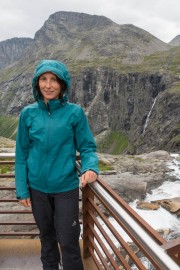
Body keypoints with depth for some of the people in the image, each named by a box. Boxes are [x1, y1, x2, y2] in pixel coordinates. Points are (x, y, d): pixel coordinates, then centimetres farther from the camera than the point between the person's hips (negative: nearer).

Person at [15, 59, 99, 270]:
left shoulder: (75, 112, -10)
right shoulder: (28, 113, -4)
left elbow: (87, 147, -5)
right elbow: (22, 154, 1)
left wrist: (91, 168, -26)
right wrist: (22, 189, 0)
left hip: (66, 187, -2)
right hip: (37, 188, 3)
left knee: (68, 241, 7)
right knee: (47, 236, 23)